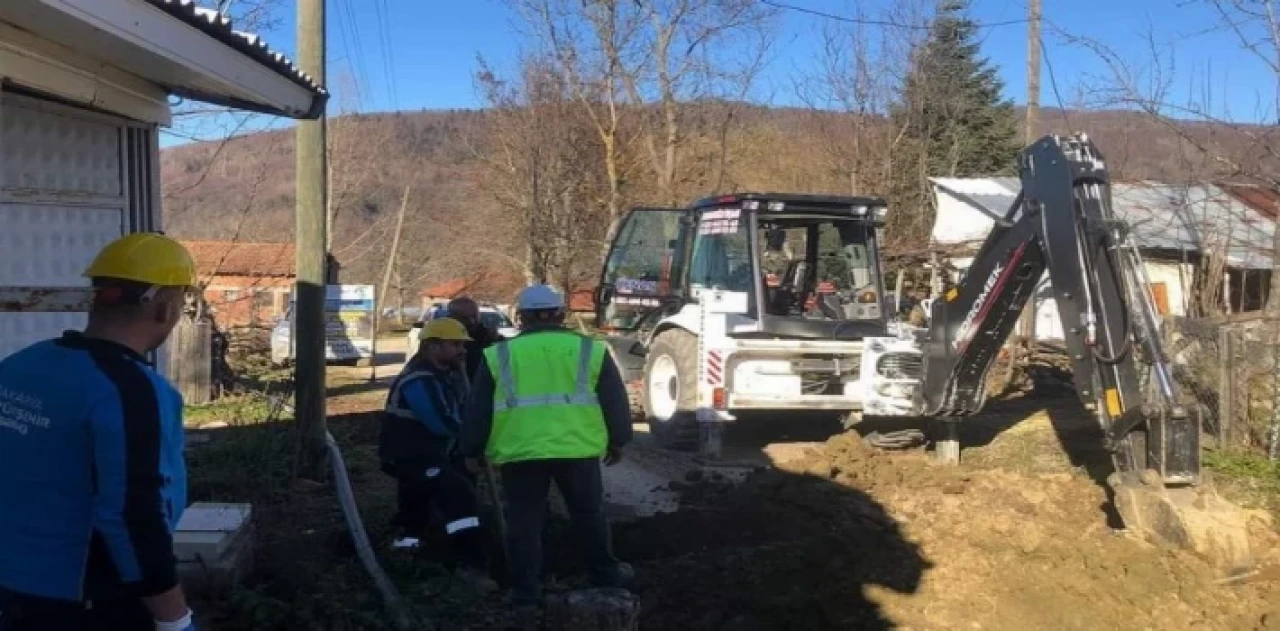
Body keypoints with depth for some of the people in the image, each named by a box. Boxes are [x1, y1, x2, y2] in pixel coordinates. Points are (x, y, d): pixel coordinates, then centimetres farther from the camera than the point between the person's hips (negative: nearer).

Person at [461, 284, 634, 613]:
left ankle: (525, 591, 14)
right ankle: (606, 572, 30)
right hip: (576, 449, 1)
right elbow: (615, 401, 11)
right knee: (589, 513, 17)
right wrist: (617, 441, 23)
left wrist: (473, 450, 21)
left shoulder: (499, 355, 7)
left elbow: (478, 410, 10)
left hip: (519, 452, 0)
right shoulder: (590, 350, 7)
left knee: (524, 521, 10)